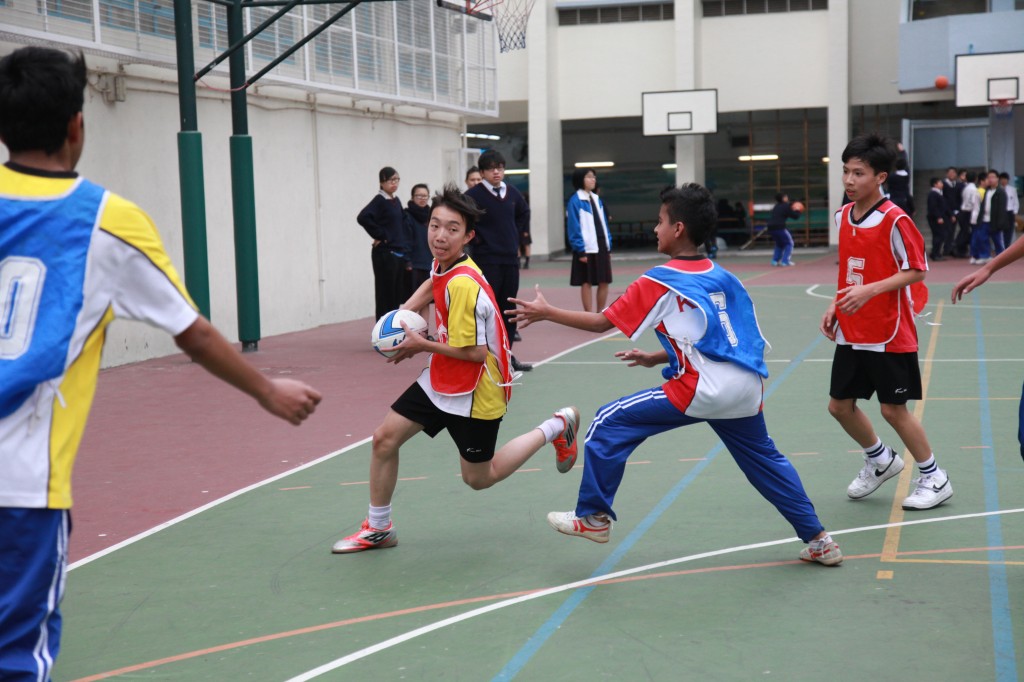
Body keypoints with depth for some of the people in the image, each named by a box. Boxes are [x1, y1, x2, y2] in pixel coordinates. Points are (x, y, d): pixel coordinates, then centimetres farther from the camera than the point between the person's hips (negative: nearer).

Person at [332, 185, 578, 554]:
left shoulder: (463, 285, -29)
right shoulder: (443, 264, -3)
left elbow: (474, 352, -26)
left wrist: (422, 345, -15)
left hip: (476, 390, -8)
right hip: (441, 379, 8)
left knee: (478, 479, 10)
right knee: (384, 439, 2)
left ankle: (555, 427, 25)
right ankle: (378, 528, 20)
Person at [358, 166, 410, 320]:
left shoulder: (396, 201, 14)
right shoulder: (379, 200, -8)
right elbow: (363, 217, -26)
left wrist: (406, 257, 14)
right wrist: (379, 235, -16)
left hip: (399, 254, 7)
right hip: (384, 254, -7)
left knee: (396, 298, 10)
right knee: (385, 297, -4)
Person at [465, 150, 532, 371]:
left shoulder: (512, 193, 8)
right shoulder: (474, 195, -11)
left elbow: (524, 212, 26)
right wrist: (474, 238, -12)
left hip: (511, 259, 6)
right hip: (486, 260, -6)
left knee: (508, 309, 12)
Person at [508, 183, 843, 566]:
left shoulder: (660, 282, -2)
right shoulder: (722, 277, 16)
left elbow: (600, 323, 1)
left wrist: (545, 312, 11)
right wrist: (656, 359, 28)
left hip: (703, 390, -7)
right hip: (746, 389, 7)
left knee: (609, 424, 6)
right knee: (764, 459, 25)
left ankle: (593, 517, 13)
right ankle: (818, 540, 25)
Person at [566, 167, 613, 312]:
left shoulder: (597, 199, 12)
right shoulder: (575, 201, -10)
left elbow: (604, 224, 15)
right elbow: (574, 228, -13)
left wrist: (609, 246, 11)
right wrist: (581, 250, -16)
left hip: (601, 246, 7)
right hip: (587, 248, -7)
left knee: (604, 281, 8)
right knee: (587, 282, 0)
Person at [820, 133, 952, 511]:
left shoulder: (895, 220, -16)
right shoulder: (843, 216, 6)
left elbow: (916, 271, -16)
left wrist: (869, 291, -26)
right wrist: (835, 307, 6)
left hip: (889, 333, -7)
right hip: (851, 333, 7)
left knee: (893, 408, -1)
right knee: (840, 405, 9)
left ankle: (934, 478, 18)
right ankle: (880, 459, 35)